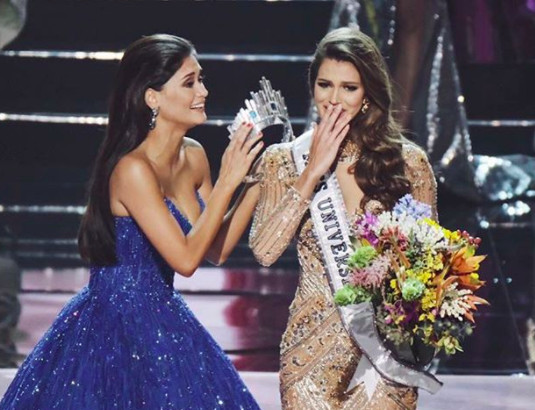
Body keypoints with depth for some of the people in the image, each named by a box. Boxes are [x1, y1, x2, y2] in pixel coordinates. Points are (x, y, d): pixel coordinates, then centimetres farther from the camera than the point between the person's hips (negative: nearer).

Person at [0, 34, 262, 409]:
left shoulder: (193, 156, 2)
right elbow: (186, 259, -22)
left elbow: (216, 248, 9)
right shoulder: (133, 170, -22)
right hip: (115, 328, -8)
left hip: (161, 319, 8)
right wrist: (226, 182, -20)